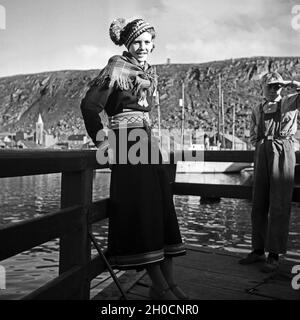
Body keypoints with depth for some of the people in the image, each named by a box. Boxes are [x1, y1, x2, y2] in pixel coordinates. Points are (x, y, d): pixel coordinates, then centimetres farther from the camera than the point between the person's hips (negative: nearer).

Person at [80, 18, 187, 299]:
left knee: (163, 206, 4)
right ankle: (159, 287, -1)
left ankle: (169, 281, 11)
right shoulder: (117, 67, -5)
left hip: (147, 140, 8)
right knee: (140, 208, -7)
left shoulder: (149, 72, 18)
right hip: (127, 143, -8)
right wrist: (102, 141, -9)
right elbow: (89, 104, -10)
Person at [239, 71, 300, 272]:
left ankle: (274, 256, 1)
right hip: (262, 153, 4)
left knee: (279, 207, -5)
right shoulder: (257, 110, 19)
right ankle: (258, 251, 19)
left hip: (282, 152, -4)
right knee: (259, 205, 7)